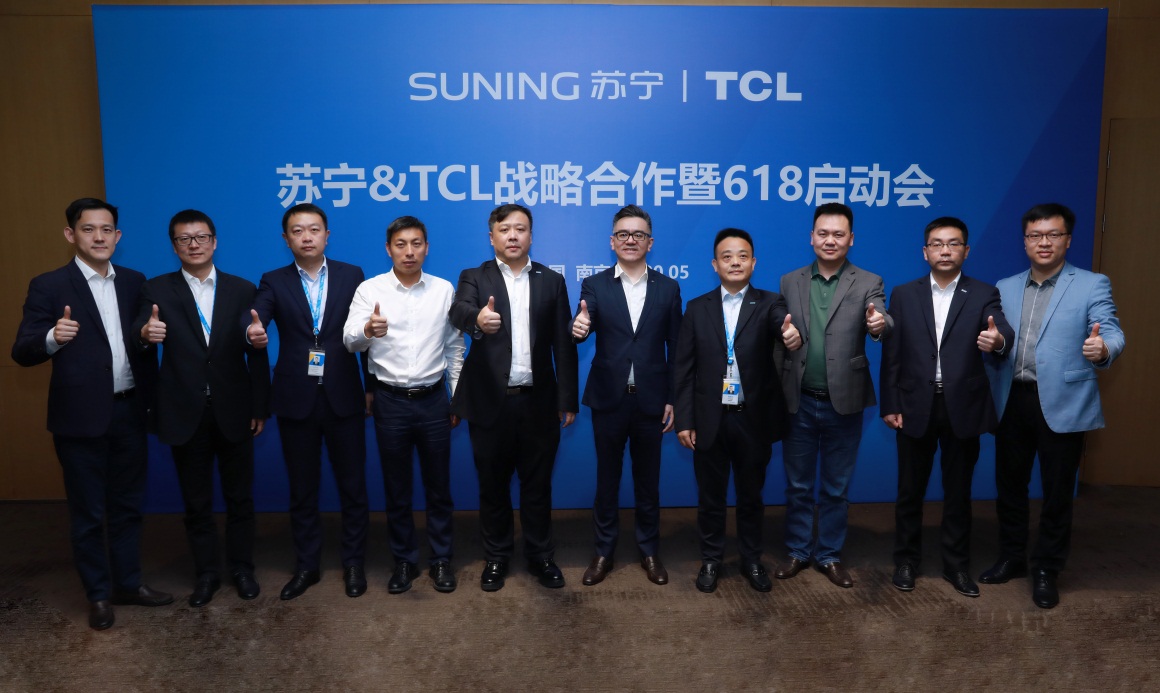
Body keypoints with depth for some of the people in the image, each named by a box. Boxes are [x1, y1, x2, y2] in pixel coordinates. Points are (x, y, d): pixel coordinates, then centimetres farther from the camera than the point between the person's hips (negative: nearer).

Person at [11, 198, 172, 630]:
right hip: (82, 416, -4)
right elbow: (22, 352, -10)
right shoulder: (48, 286, -7)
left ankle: (128, 583, 31)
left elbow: (146, 343, 9)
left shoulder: (134, 282, 6)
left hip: (130, 411, 4)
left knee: (127, 505, 16)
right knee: (88, 513, 10)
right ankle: (98, 595, 25)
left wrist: (153, 400, 4)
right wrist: (53, 338, -32)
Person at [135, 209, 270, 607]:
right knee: (196, 501, 12)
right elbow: (141, 330, -14)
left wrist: (260, 407, -3)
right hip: (185, 413, 0)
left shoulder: (242, 290, 2)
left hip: (233, 411, 0)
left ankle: (242, 568, 29)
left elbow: (256, 352, 0)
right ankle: (206, 573, 28)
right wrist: (145, 333, -39)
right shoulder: (157, 290, 1)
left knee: (239, 496, 12)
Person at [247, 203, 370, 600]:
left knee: (353, 486, 8)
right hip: (295, 400, 1)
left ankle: (353, 563, 24)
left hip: (344, 398, 0)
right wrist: (253, 334, -39)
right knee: (302, 489, 12)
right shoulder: (274, 282, 3)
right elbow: (255, 321, -15)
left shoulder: (351, 276, 3)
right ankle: (306, 566, 27)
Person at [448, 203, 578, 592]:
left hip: (538, 401, 1)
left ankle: (541, 556, 28)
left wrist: (568, 400, 0)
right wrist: (477, 319, -46)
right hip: (490, 401, -1)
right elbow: (459, 310, -22)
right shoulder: (474, 278, 1)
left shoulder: (552, 281, 6)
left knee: (537, 484, 11)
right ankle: (496, 558, 29)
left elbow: (563, 344, 3)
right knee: (493, 485, 11)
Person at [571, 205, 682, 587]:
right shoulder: (594, 285, 0)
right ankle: (604, 551, 26)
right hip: (608, 399, 0)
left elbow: (675, 348, 3)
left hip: (651, 400, 1)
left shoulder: (668, 288, 3)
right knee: (607, 479, 11)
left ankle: (649, 550, 29)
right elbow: (583, 329, -16)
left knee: (648, 480, 13)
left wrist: (673, 399, -1)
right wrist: (578, 328, -41)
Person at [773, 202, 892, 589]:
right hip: (798, 402, 1)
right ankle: (798, 551, 30)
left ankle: (829, 555, 29)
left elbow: (880, 324, -17)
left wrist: (881, 325, -41)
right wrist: (776, 392, -4)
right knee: (797, 486, 13)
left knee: (836, 488, 12)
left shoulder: (868, 283, -1)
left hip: (843, 403, -1)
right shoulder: (789, 282, 3)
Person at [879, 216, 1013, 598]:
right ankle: (907, 559, 26)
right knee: (911, 489, 10)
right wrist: (890, 405, -3)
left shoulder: (984, 295, 1)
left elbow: (1002, 330, -19)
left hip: (963, 407, 0)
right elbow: (891, 355, 1)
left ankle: (956, 564, 27)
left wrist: (999, 340, -44)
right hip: (916, 406, 0)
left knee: (958, 490, 12)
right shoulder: (903, 295, 2)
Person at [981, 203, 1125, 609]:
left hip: (1061, 404, -4)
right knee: (1009, 484, 13)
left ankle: (1047, 570, 22)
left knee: (1057, 491, 6)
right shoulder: (1005, 288, 11)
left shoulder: (1092, 285, -1)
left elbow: (1112, 333, -13)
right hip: (1011, 401, 4)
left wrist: (1103, 350, -37)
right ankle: (1011, 558, 30)